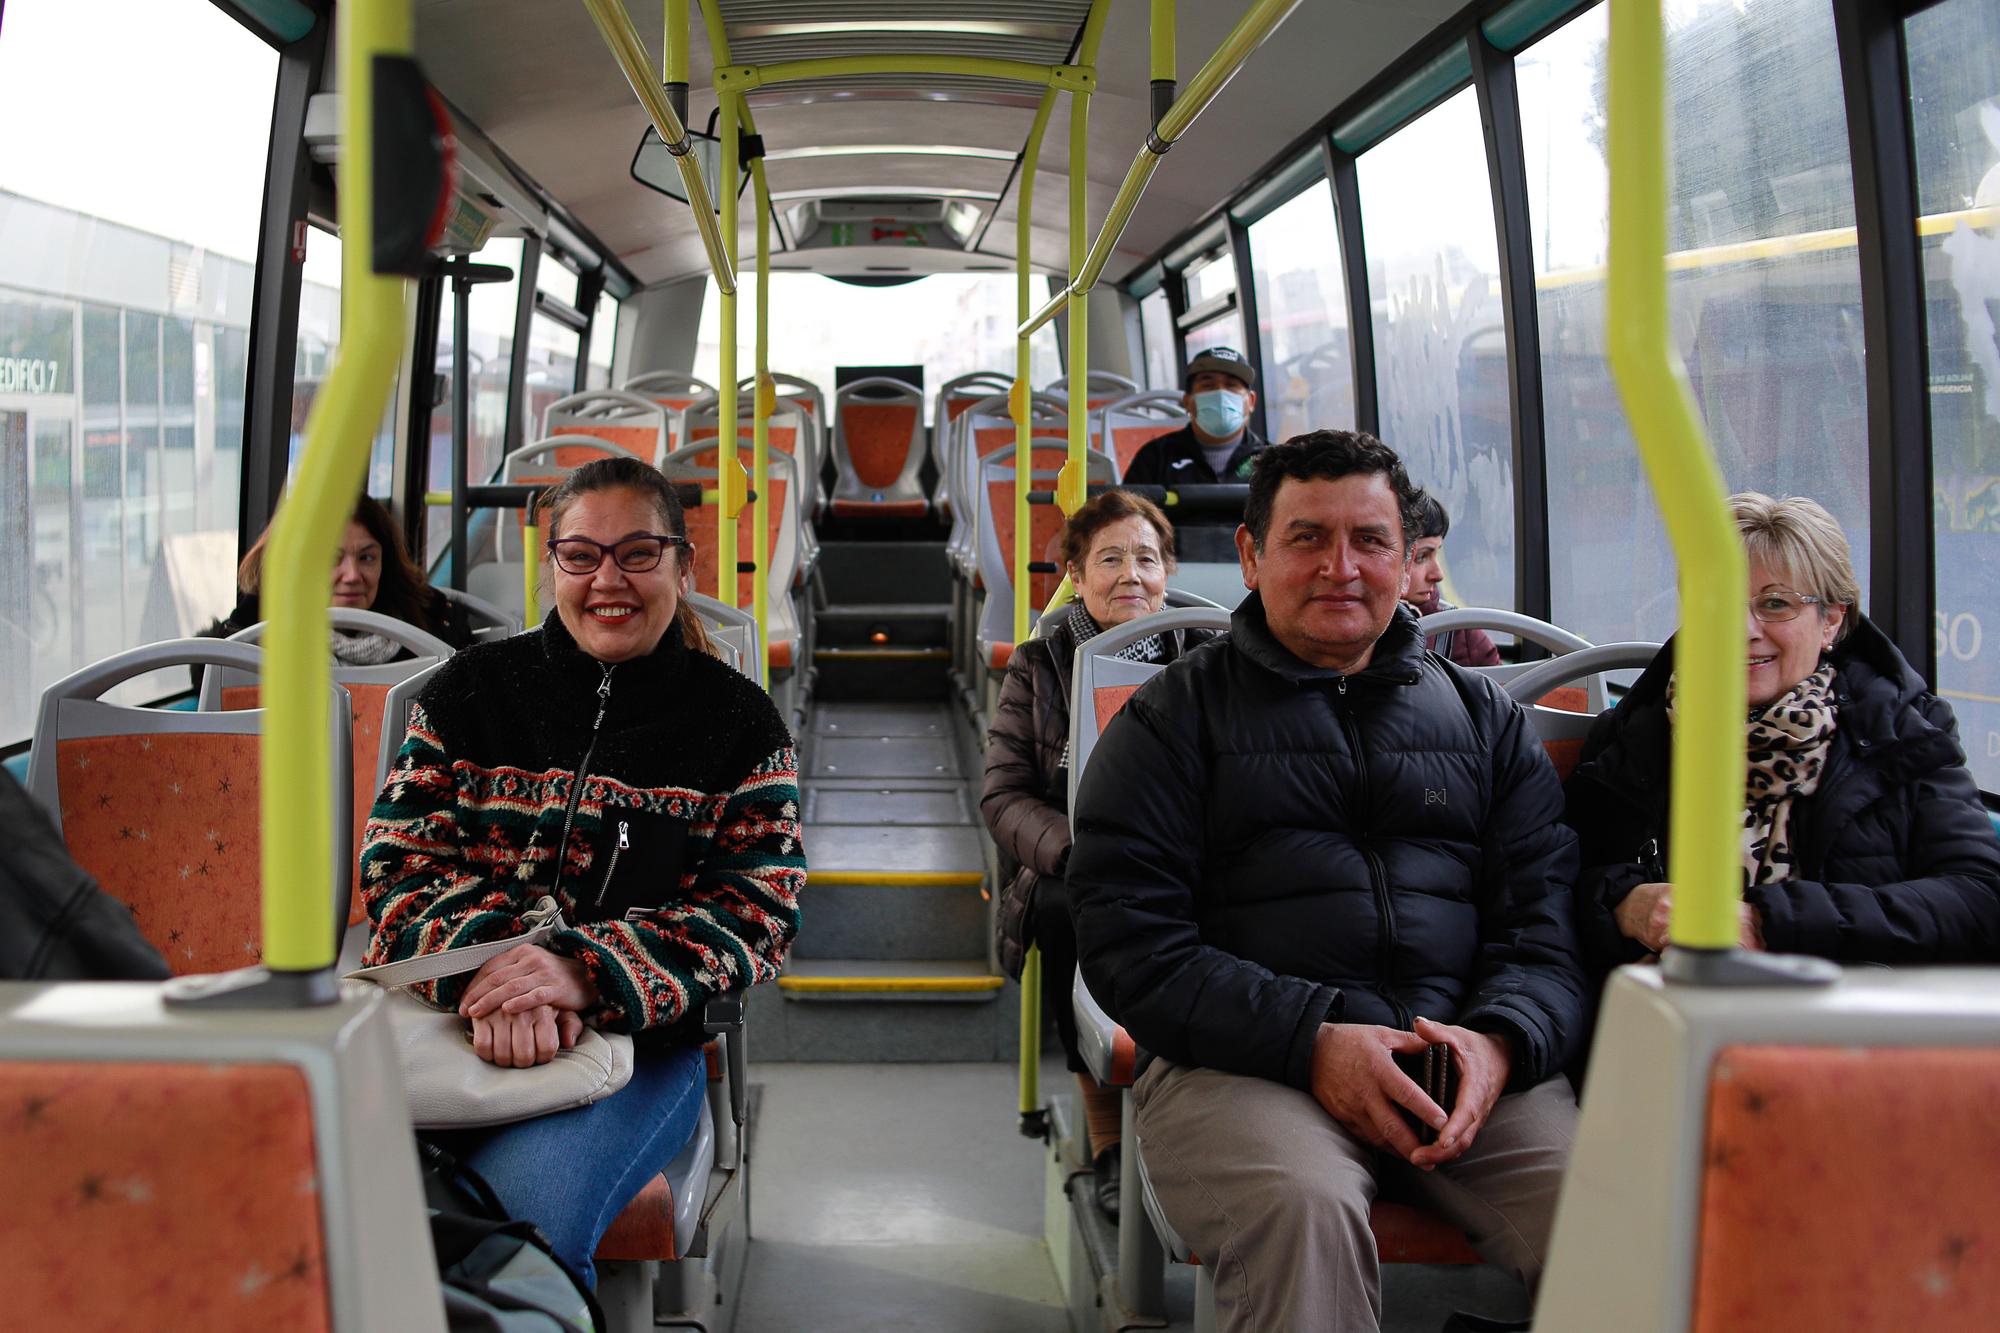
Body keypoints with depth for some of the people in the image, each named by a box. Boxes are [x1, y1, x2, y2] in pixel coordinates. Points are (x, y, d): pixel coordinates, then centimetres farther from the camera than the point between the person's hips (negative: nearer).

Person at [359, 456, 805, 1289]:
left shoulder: (737, 725, 7)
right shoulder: (470, 690, 12)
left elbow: (756, 915, -1)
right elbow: (403, 861, 5)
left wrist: (585, 971, -19)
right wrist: (490, 970, -18)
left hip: (636, 1037, -1)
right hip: (446, 1006, 2)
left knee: (522, 1215, -31)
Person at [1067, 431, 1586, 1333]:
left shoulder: (1485, 718, 22)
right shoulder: (1172, 717, 11)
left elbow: (1545, 920, 14)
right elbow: (1128, 937, 0)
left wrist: (1499, 1039, -10)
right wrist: (1312, 1040, -13)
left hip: (1465, 1066, 3)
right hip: (1241, 1069, -3)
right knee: (1303, 1208, -37)